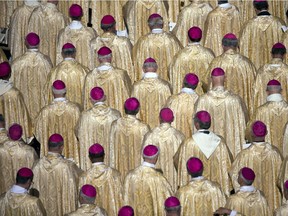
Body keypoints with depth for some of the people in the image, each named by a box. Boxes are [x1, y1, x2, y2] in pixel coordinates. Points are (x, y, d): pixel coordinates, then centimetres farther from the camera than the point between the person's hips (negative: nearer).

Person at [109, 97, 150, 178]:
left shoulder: (115, 125, -11)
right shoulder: (143, 127, -19)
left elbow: (112, 148, -2)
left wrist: (113, 168, 10)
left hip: (120, 166, 3)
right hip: (137, 165, -3)